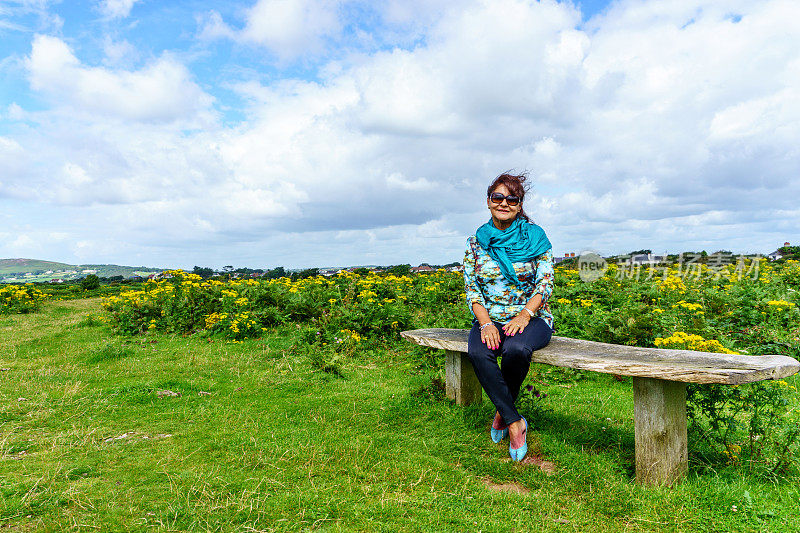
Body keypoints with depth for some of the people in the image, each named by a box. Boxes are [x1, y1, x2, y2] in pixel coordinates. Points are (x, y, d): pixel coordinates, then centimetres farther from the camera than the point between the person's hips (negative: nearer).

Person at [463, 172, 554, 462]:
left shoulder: (535, 236, 1)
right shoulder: (475, 242, 6)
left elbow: (545, 283, -4)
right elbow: (471, 289, 2)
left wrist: (524, 315, -20)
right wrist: (485, 323, -15)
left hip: (531, 317, -1)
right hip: (489, 318, 2)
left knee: (516, 349, -35)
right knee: (478, 352, -32)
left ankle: (502, 411, -7)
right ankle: (514, 422, -17)